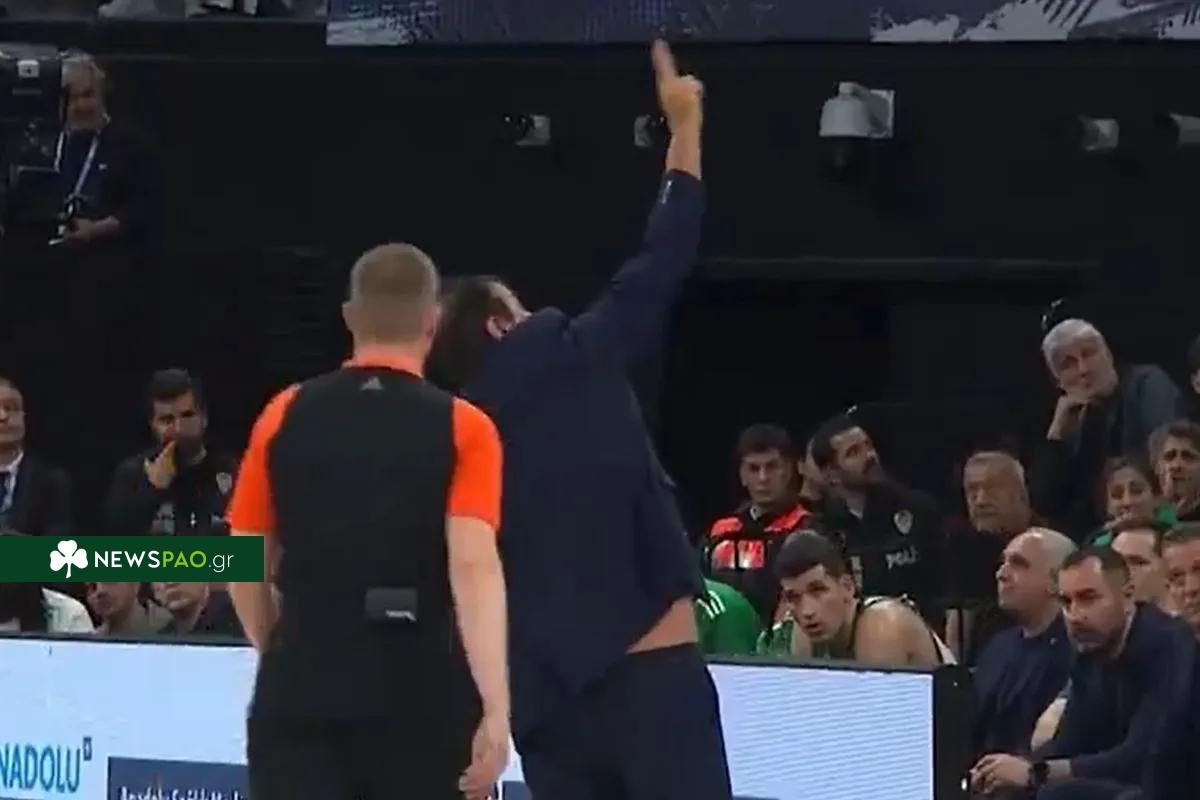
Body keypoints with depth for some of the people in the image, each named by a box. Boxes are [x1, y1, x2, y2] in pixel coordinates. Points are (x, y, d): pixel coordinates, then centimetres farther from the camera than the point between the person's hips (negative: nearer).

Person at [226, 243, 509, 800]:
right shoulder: (463, 430, -3)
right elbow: (473, 564, -16)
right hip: (418, 700, -1)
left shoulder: (286, 416, 5)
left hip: (299, 694, 1)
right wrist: (495, 712, -22)